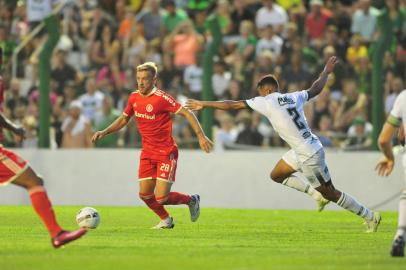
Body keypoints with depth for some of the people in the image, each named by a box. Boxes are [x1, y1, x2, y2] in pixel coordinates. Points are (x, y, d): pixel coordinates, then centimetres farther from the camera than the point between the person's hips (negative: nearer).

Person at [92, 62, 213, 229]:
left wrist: (201, 136, -23)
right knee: (145, 195, 2)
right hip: (147, 152, 6)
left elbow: (187, 114, -16)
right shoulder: (134, 98, 3)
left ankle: (191, 200, 19)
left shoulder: (161, 98, -18)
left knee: (161, 198, -11)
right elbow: (124, 119, 19)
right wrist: (104, 132, 8)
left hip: (166, 153, -6)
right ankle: (166, 220, 29)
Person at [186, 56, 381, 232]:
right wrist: (326, 72, 42)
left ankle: (370, 216, 13)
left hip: (310, 155, -8)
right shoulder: (293, 97, 6)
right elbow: (315, 89, 23)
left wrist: (204, 105, -2)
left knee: (330, 192, 4)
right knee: (277, 175, 19)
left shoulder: (267, 102, -12)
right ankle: (317, 195, 22)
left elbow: (233, 105, -8)